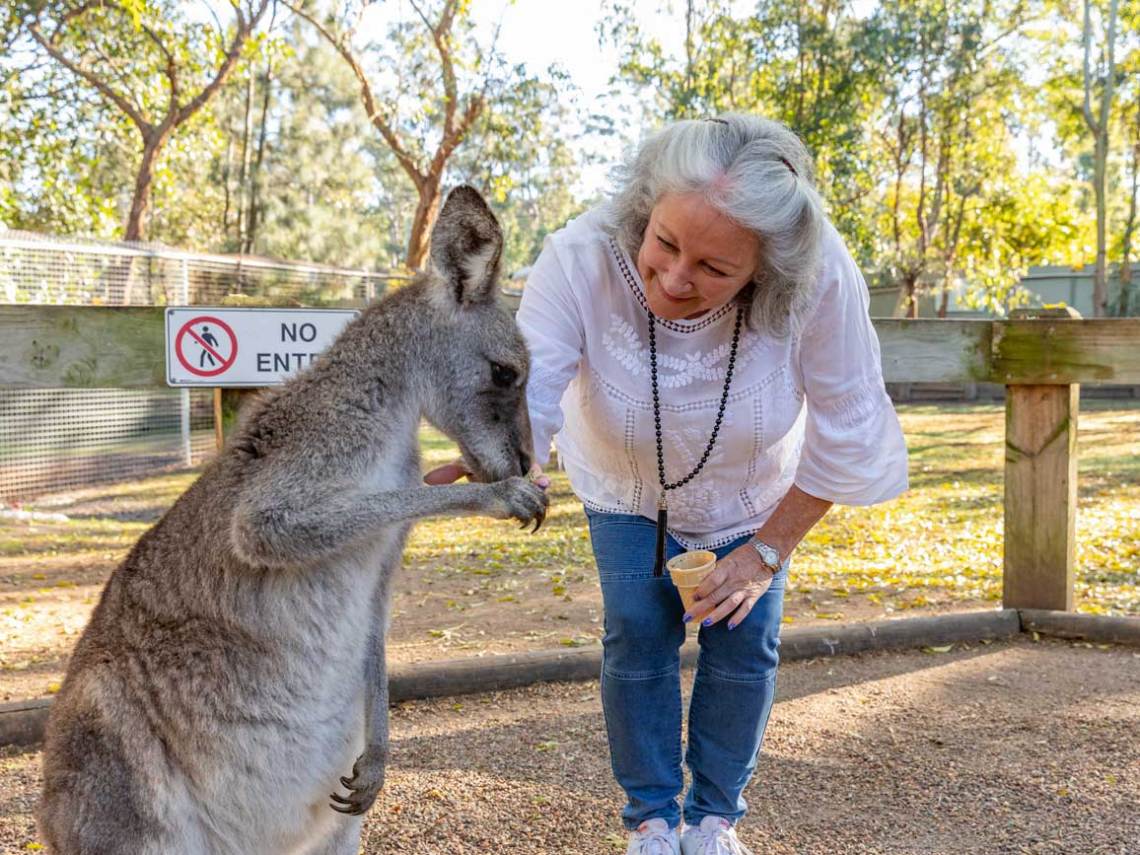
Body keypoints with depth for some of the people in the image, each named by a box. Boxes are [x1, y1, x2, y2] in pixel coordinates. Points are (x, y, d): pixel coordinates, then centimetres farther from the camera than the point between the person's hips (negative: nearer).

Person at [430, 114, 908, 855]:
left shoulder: (820, 277, -38)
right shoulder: (582, 258, -39)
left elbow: (845, 433, -24)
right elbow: (523, 400, -46)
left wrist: (769, 550, -18)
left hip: (753, 490, 0)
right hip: (626, 484, 0)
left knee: (744, 640, -1)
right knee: (637, 635, -6)